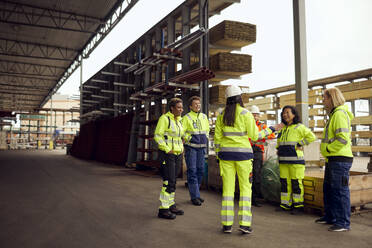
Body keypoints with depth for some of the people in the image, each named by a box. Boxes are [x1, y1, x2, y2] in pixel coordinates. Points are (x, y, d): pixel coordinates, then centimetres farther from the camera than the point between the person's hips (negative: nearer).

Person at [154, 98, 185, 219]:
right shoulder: (164, 118, -9)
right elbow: (157, 136, -14)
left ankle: (171, 205, 22)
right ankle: (163, 209, -5)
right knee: (168, 182, -10)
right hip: (167, 154, -8)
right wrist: (168, 150, -17)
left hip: (178, 154, 8)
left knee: (173, 181, 12)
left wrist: (181, 148, 14)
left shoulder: (179, 120, 15)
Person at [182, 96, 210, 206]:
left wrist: (206, 138, 14)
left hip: (201, 147, 6)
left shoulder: (204, 116, 12)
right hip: (190, 147, -6)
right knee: (192, 171, -5)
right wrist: (189, 138, -12)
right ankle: (194, 196, 0)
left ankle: (195, 193, 23)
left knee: (200, 170, 10)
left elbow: (207, 129, 25)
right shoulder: (187, 117, -7)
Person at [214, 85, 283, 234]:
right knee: (245, 188, 5)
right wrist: (271, 130, 9)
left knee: (228, 188, 6)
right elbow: (254, 136, -4)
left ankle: (227, 224, 8)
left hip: (226, 154, 3)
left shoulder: (221, 116, 6)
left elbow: (217, 138, 6)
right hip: (242, 154, -3)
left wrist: (219, 155, 15)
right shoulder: (245, 114, -5)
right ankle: (244, 224, 2)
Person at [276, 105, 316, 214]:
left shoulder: (299, 127, -5)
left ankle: (298, 206, 8)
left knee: (296, 183, -2)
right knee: (284, 182, 8)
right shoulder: (283, 128, 16)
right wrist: (278, 149, 18)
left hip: (295, 160, -6)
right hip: (283, 161, 7)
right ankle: (285, 204, 17)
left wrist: (300, 144, -11)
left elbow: (311, 136, -10)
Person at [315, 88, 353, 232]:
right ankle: (330, 217, 29)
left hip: (340, 159, -11)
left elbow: (343, 139, -24)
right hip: (332, 159, 11)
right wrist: (327, 150, 16)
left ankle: (343, 223, 4)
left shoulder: (340, 114, -14)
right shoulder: (334, 114, 19)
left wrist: (327, 148, -15)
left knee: (340, 191, -4)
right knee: (328, 189, 17)